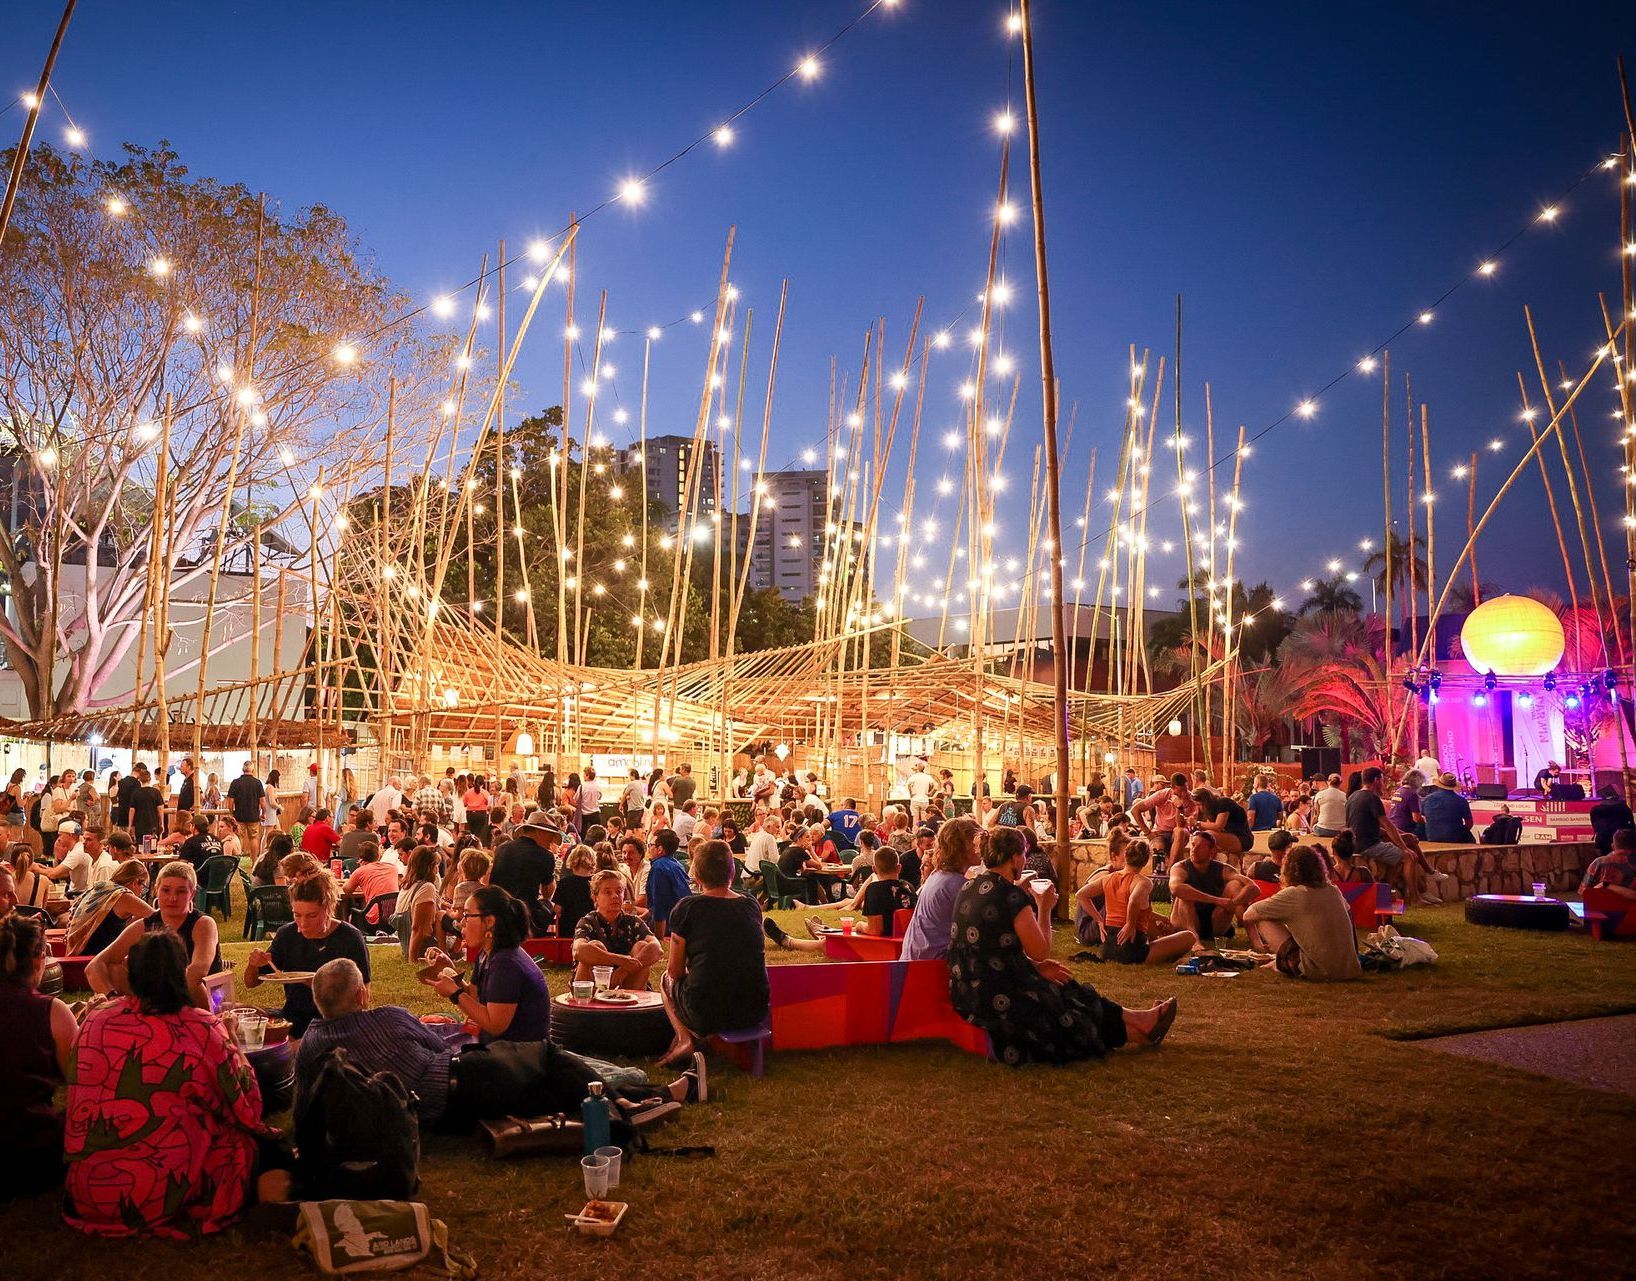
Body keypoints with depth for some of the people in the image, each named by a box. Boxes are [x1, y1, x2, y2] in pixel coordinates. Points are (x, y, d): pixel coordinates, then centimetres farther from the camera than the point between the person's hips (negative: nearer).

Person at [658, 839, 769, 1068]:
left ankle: (685, 1039, 5)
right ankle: (695, 1039, 17)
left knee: (667, 980, 26)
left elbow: (675, 971, 2)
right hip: (756, 1012, 5)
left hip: (707, 1015, -5)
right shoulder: (753, 906, 6)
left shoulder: (686, 908, -6)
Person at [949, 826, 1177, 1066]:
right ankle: (1137, 1028, 37)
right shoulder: (1011, 895, -20)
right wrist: (1043, 909, 0)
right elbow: (1040, 951, -13)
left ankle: (1140, 1023, 34)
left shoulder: (969, 887, 6)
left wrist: (1036, 965, 14)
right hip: (998, 998, -8)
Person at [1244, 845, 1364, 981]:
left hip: (1318, 972, -6)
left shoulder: (1292, 895, -9)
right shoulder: (1333, 891, 7)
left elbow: (1248, 916, -4)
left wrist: (1258, 944, 13)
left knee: (1263, 920, 1)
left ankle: (1279, 964, 14)